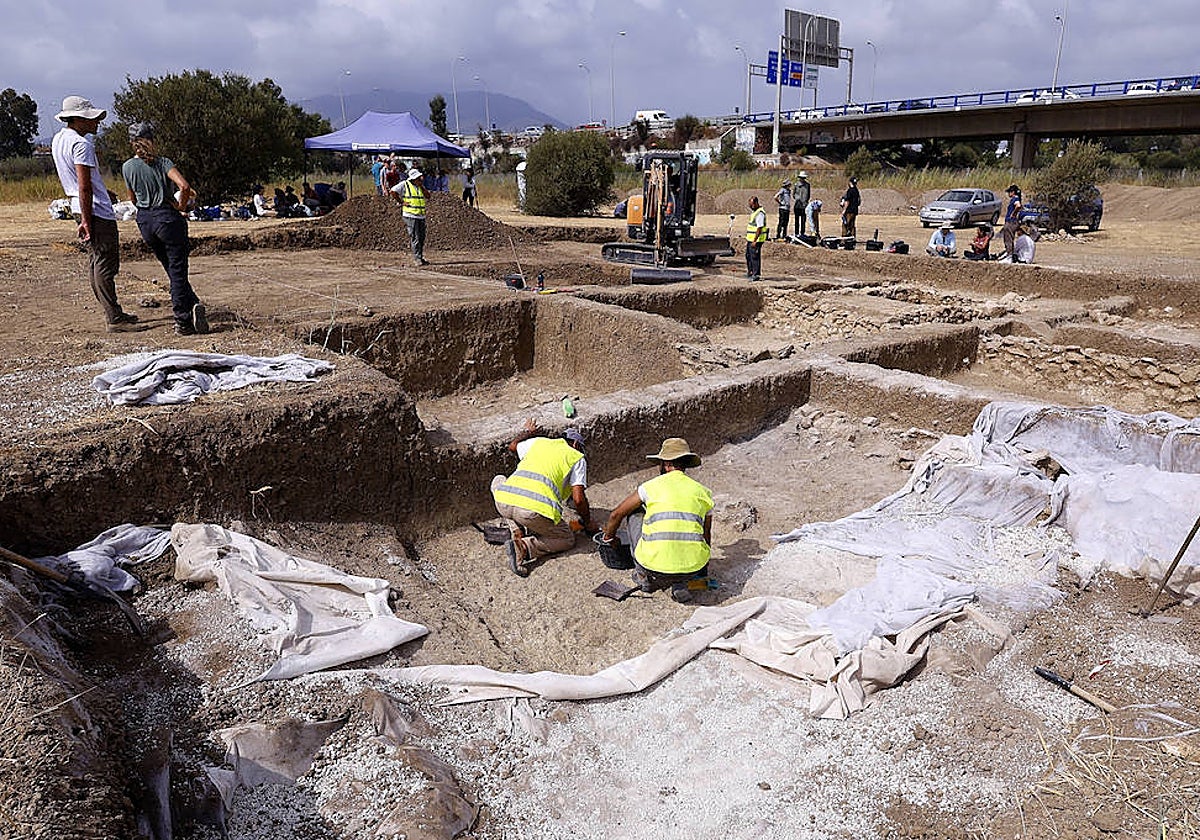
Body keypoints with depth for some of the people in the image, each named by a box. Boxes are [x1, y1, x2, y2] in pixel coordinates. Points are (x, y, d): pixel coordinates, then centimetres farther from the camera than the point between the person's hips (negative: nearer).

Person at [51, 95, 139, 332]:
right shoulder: (81, 144, -17)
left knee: (96, 261, 13)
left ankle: (113, 313, 21)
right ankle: (115, 318, -8)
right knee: (106, 264, -9)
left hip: (79, 207, 10)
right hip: (97, 211, -10)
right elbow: (85, 187, -20)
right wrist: (86, 221, -21)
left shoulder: (58, 139, 14)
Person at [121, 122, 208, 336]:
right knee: (178, 271, -2)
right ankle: (183, 321, -8)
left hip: (144, 221, 4)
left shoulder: (127, 167, 5)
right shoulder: (163, 163, -5)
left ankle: (193, 306, 6)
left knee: (172, 270, 13)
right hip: (167, 218, -4)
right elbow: (184, 186, -21)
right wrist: (181, 207, -6)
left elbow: (133, 199, 14)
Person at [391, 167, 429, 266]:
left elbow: (427, 196, 5)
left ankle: (421, 257, 17)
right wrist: (401, 202, -8)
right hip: (410, 216, -6)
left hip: (421, 216, 6)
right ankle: (417, 259, -7)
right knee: (415, 238, -9)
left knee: (422, 238, 8)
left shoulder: (421, 187, 16)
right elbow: (393, 191, -9)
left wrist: (421, 185, -1)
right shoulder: (405, 185, -3)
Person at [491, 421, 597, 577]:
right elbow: (578, 499, 6)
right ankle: (525, 548, -5)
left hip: (504, 502, 4)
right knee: (567, 539, 23)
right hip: (536, 510, -4)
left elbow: (512, 446, 49)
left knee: (498, 481, 38)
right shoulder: (577, 458, 16)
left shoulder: (538, 442, 27)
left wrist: (527, 432, 68)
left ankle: (518, 532, 20)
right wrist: (588, 523, 22)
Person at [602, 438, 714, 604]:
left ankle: (644, 576, 23)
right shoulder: (703, 492, 13)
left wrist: (608, 539, 42)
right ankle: (679, 583, 13)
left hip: (655, 564, -2)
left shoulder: (651, 486, 8)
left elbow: (616, 515, 20)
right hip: (692, 568, 2)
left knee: (634, 515, 23)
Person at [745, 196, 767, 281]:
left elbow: (759, 228, -23)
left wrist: (755, 241, -25)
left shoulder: (760, 213, -18)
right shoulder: (753, 211, 14)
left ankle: (756, 275, 1)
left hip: (756, 239, -10)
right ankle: (750, 272, 31)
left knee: (755, 257, -5)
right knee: (748, 255, 18)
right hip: (750, 239, 10)